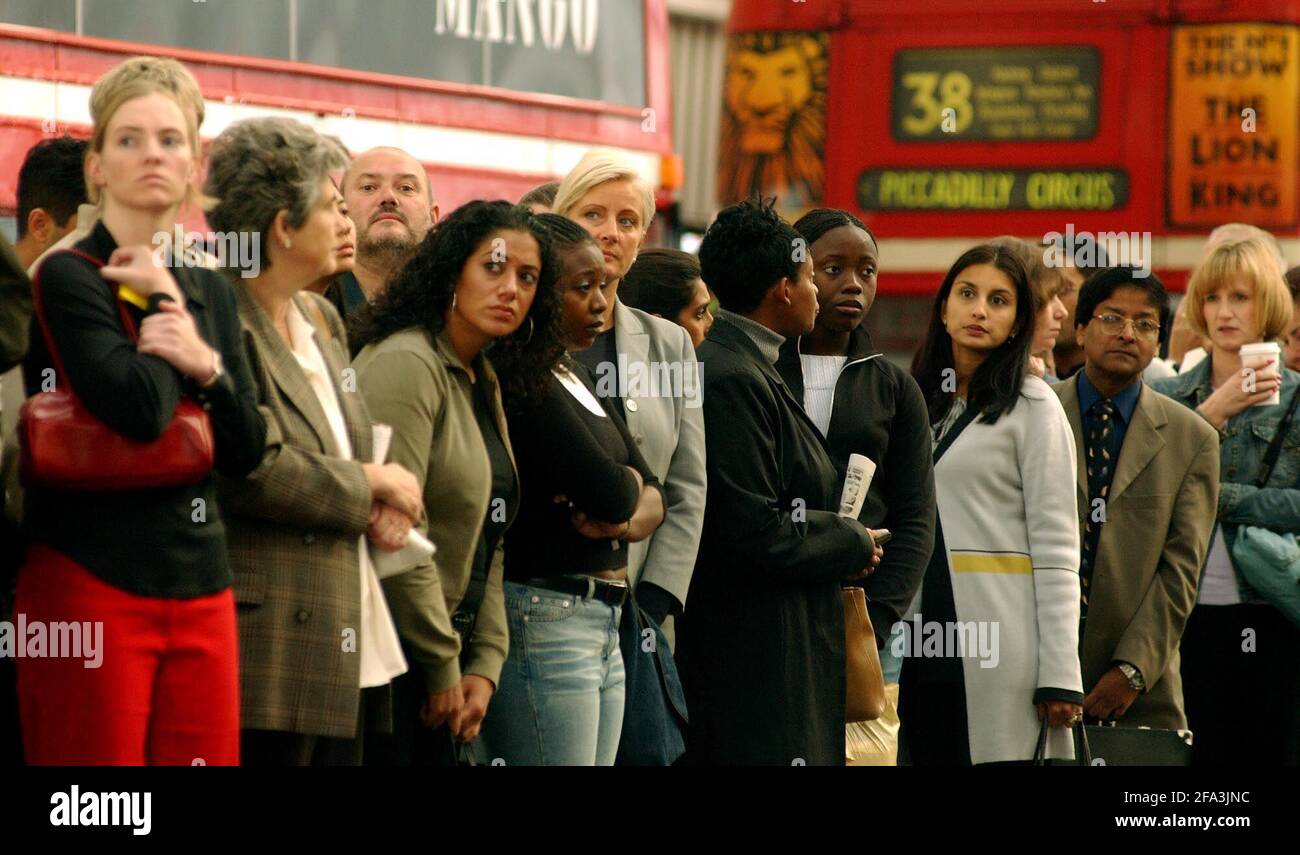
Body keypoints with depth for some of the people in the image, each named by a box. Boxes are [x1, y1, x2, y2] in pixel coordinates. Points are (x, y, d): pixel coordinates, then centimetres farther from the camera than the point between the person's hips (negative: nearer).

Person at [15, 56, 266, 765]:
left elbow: (246, 452, 11)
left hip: (201, 590, 6)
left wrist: (206, 366, -6)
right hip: (91, 582, -6)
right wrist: (161, 303, -4)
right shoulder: (67, 278, -4)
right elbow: (140, 409, -19)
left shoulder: (211, 292, 16)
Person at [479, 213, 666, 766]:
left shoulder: (573, 377, 18)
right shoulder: (523, 383, -13)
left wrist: (626, 522, -10)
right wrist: (628, 484, 4)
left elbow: (651, 495, 14)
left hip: (601, 627, 9)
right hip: (541, 615, -9)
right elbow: (607, 489, -20)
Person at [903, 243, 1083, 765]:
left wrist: (1060, 675, -13)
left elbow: (1056, 547, -6)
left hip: (999, 638, -5)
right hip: (925, 640, 5)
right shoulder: (917, 403, 16)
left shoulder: (1033, 406, -1)